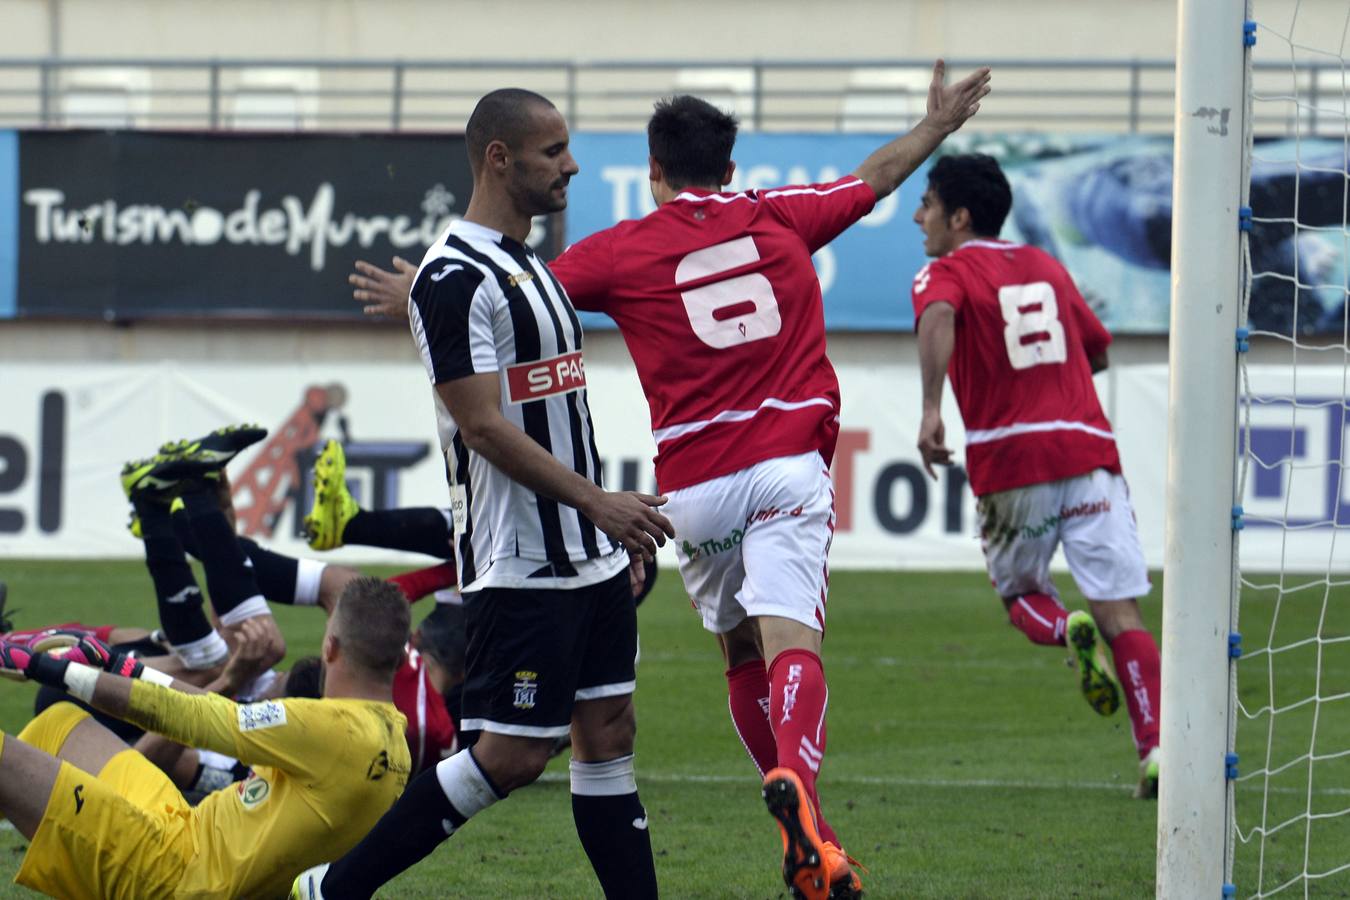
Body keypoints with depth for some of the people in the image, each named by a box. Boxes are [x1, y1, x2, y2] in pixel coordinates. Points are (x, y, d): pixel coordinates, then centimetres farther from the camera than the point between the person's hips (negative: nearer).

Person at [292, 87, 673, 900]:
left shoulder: (533, 268, 16)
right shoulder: (456, 278, -15)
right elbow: (484, 426, -20)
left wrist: (617, 528, 20)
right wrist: (597, 500, -23)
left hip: (590, 558, 9)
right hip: (520, 564, -9)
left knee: (608, 733, 7)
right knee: (514, 755, -9)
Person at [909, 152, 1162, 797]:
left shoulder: (947, 273, 4)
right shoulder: (1046, 267, 20)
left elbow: (938, 316, -20)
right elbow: (1096, 351, 30)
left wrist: (932, 409, -28)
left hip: (1009, 461, -3)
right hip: (1088, 449, 3)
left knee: (1020, 594, 20)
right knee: (1121, 615, 1)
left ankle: (1070, 631, -14)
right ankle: (1156, 751, -14)